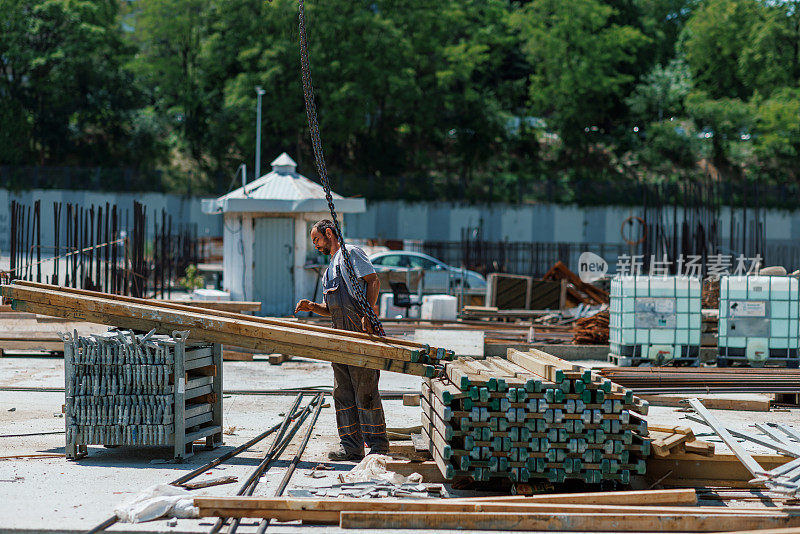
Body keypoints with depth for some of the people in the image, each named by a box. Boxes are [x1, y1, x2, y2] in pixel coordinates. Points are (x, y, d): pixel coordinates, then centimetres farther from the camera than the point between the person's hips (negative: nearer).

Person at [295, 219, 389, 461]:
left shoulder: (350, 253, 0)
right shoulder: (330, 268, 26)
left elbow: (374, 280, -10)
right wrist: (312, 307, 8)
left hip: (361, 332, -9)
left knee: (365, 391, -9)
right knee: (342, 392, 5)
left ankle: (378, 445, -4)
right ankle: (351, 447, 7)